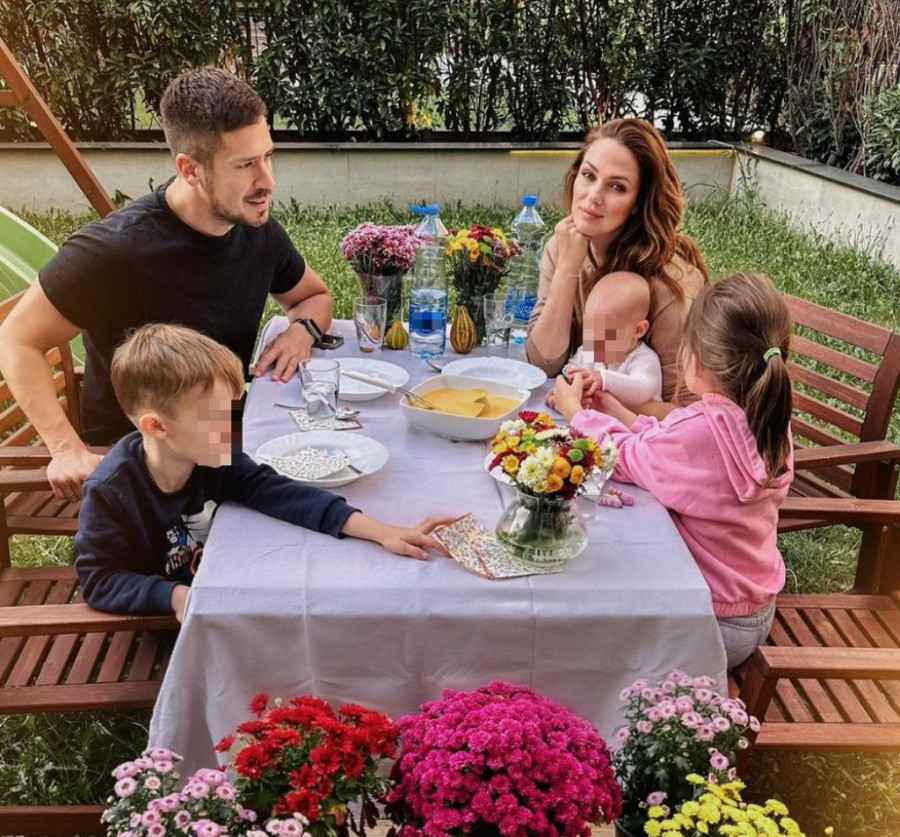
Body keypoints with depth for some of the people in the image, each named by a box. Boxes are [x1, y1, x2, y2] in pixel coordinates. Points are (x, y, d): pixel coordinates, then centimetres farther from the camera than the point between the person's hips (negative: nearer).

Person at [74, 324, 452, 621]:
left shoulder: (215, 460, -13)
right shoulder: (109, 490, -25)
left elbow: (278, 494, -20)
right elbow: (98, 578, -19)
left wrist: (380, 531, -30)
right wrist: (176, 597, -35)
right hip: (156, 622, -3)